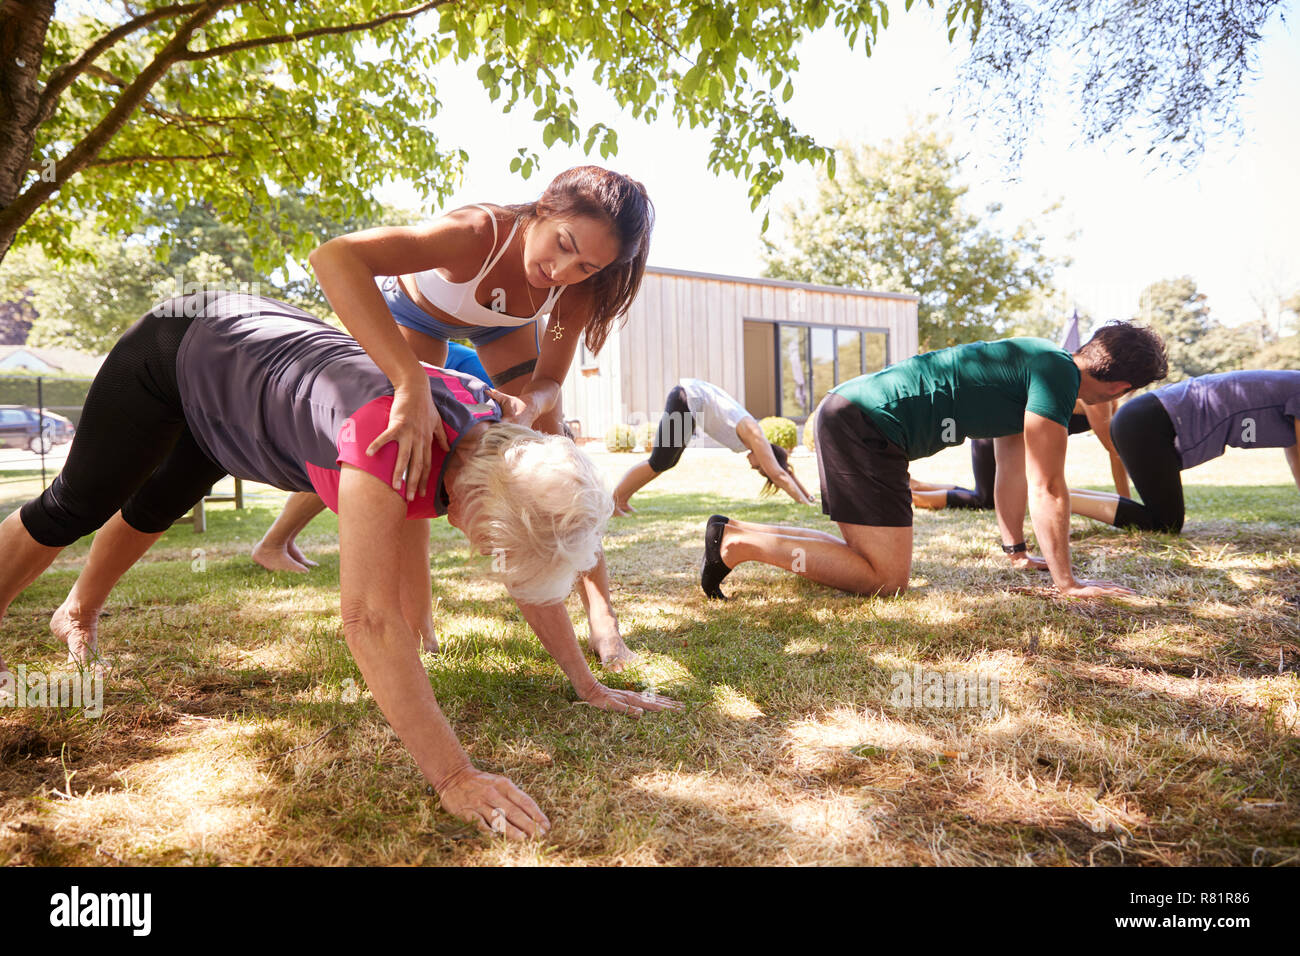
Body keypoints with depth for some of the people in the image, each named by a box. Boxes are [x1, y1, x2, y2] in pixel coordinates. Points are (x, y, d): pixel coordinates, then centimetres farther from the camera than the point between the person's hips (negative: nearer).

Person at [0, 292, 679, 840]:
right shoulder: (390, 439, -48)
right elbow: (369, 618, -50)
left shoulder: (496, 439, -25)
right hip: (176, 352, -7)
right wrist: (453, 777, -49)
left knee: (155, 508, 29)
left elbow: (529, 571, -14)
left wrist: (587, 684, -13)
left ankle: (78, 613, 56)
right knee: (77, 505, 14)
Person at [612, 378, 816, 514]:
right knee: (659, 464, -8)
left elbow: (782, 469, 16)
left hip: (692, 401, 9)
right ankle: (613, 500, -1)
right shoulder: (755, 437, -17)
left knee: (668, 462, 16)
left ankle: (621, 500, 22)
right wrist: (805, 502, -17)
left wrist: (808, 497, 18)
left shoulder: (758, 439, 7)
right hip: (688, 399, -9)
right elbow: (778, 474, -20)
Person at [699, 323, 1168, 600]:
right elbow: (1047, 487, -11)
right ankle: (739, 543, -12)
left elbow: (1013, 469, 27)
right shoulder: (1057, 373, -9)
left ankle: (735, 533, 11)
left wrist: (1017, 551, 30)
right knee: (887, 580, -8)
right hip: (864, 425, -10)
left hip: (845, 413, 10)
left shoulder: (1030, 367, 21)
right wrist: (1066, 583, -5)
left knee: (871, 555, 16)